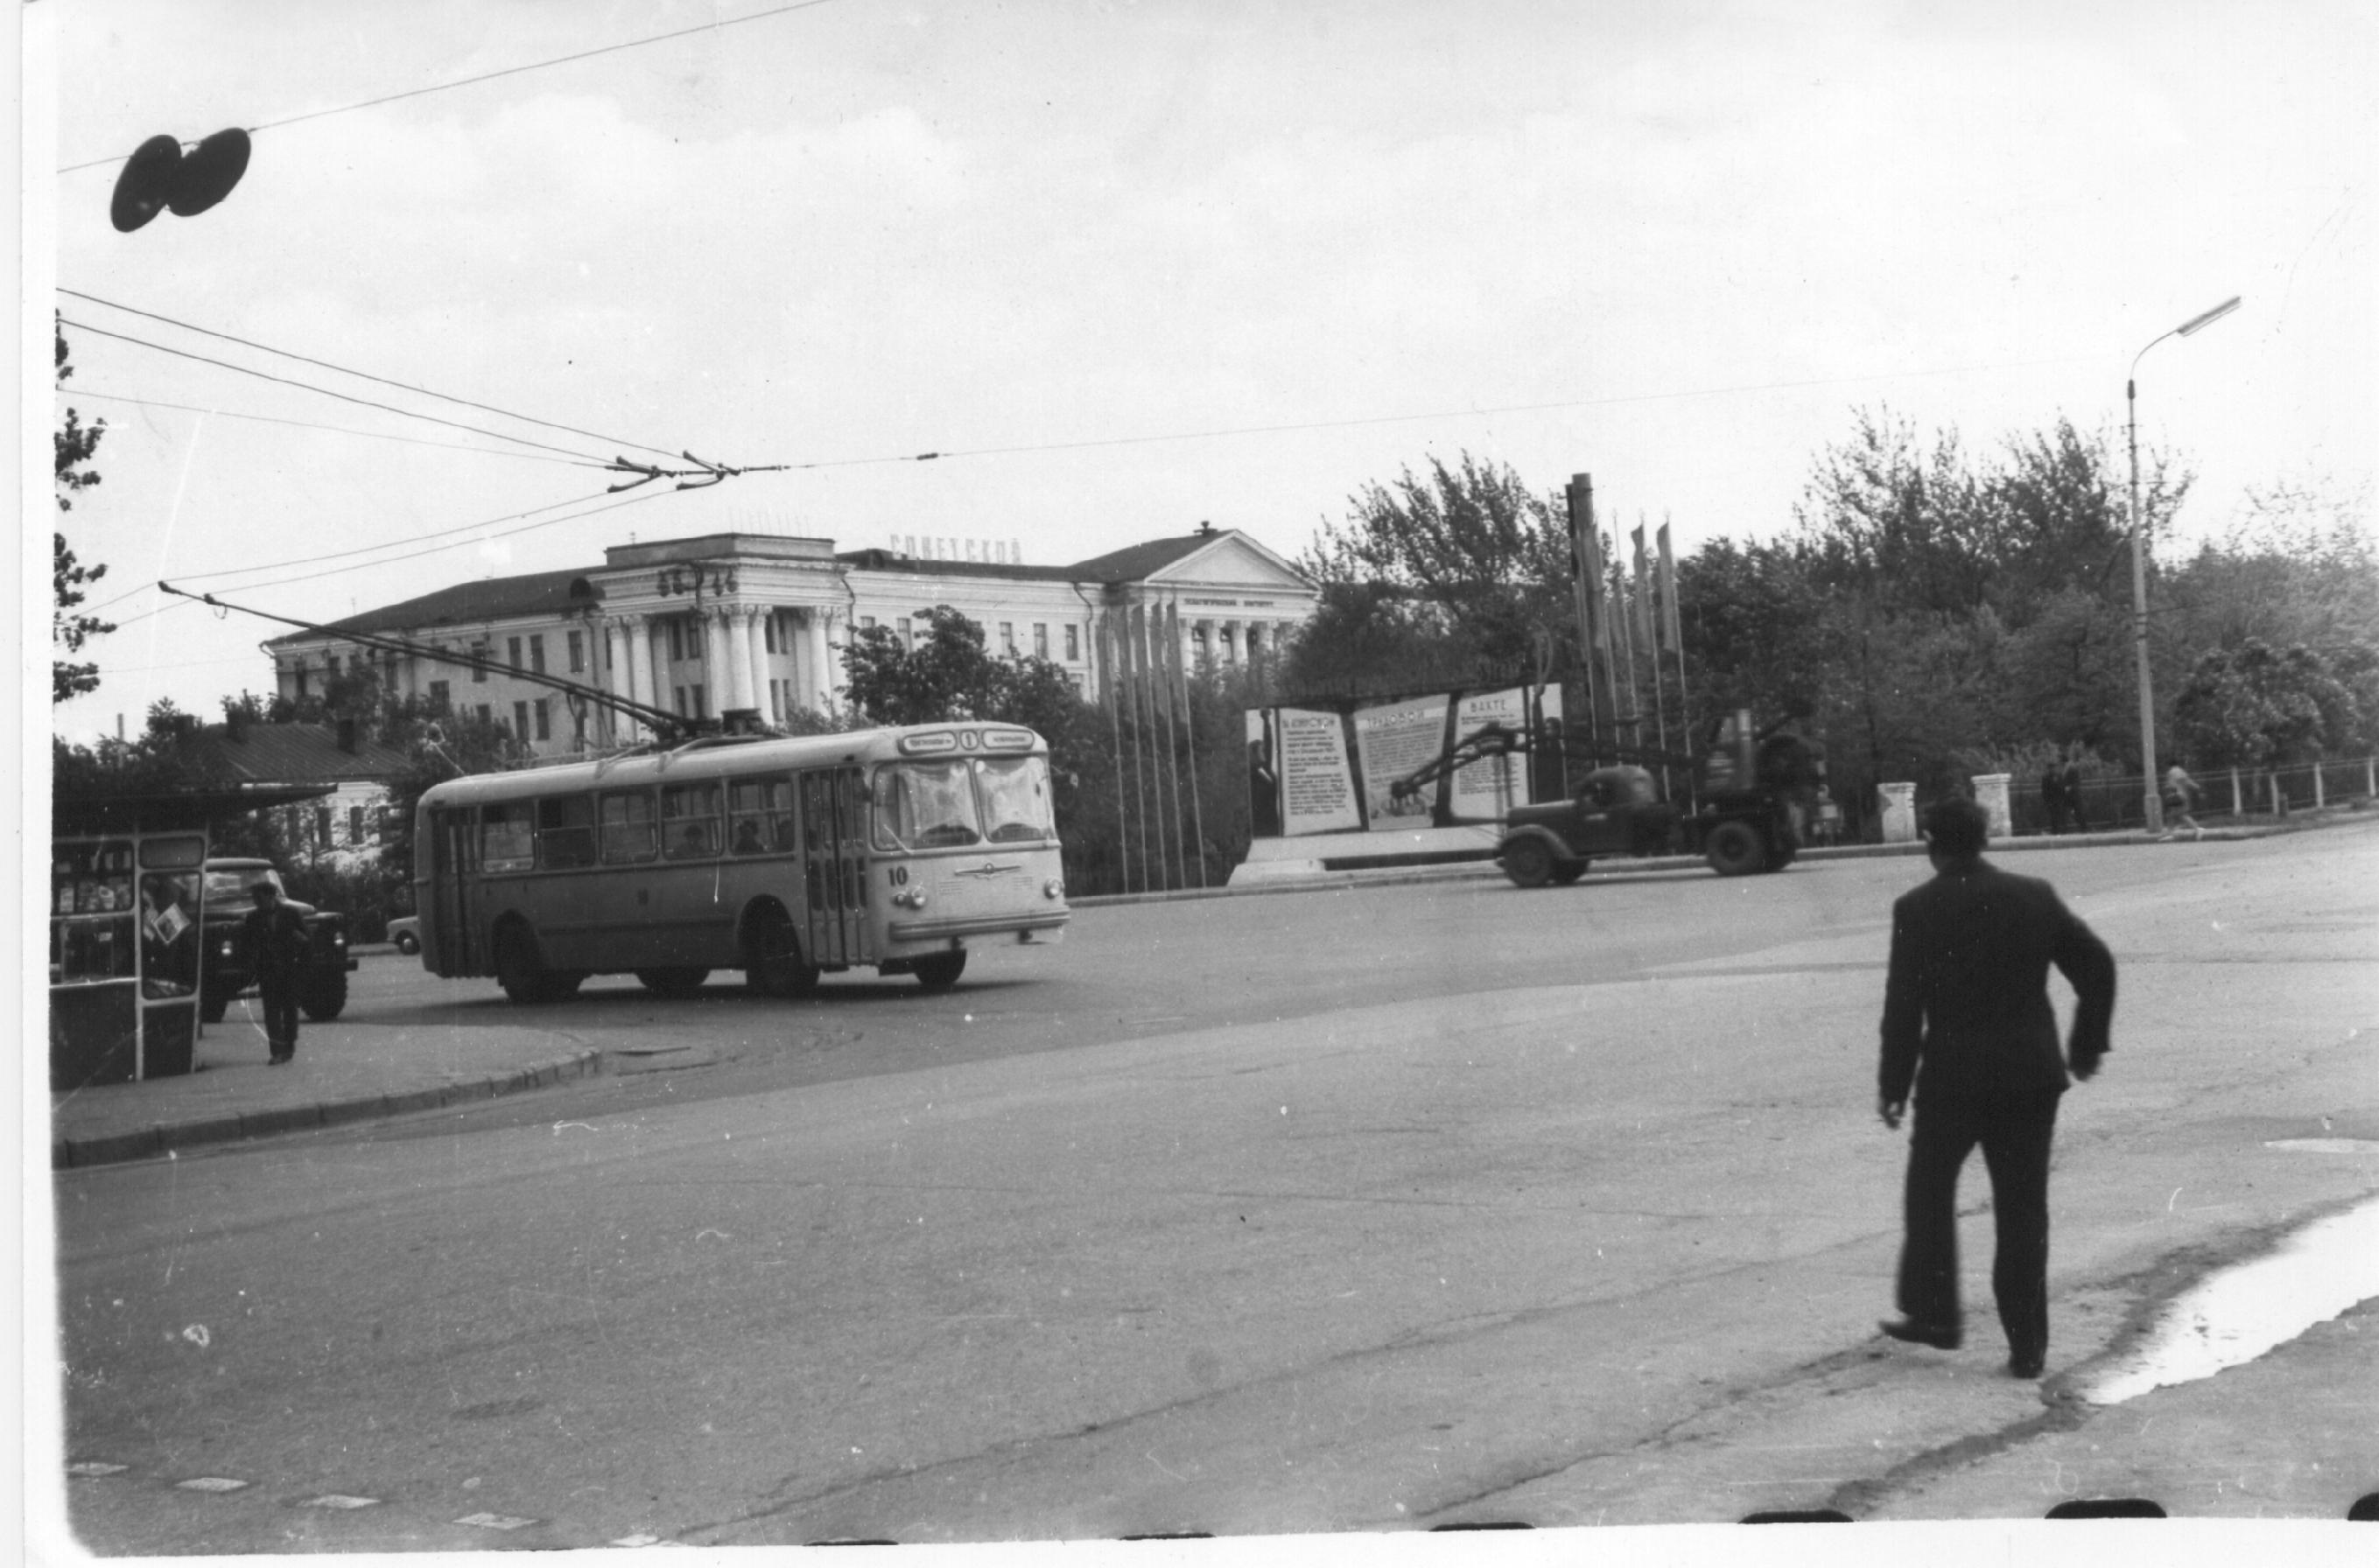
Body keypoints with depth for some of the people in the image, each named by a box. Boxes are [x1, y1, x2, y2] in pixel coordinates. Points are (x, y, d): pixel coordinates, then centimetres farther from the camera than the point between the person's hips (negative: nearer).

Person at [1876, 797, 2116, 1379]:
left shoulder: (1918, 909, -8)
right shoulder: (2036, 897, 3)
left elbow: (1903, 1005, -10)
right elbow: (2097, 965, 5)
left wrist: (1893, 1085, -3)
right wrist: (2087, 1044, 15)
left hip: (1954, 1077, -3)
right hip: (2031, 1075, 3)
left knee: (1930, 1192, 18)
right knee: (2023, 1209, 8)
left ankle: (1933, 1314, 23)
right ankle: (2027, 1347, 8)